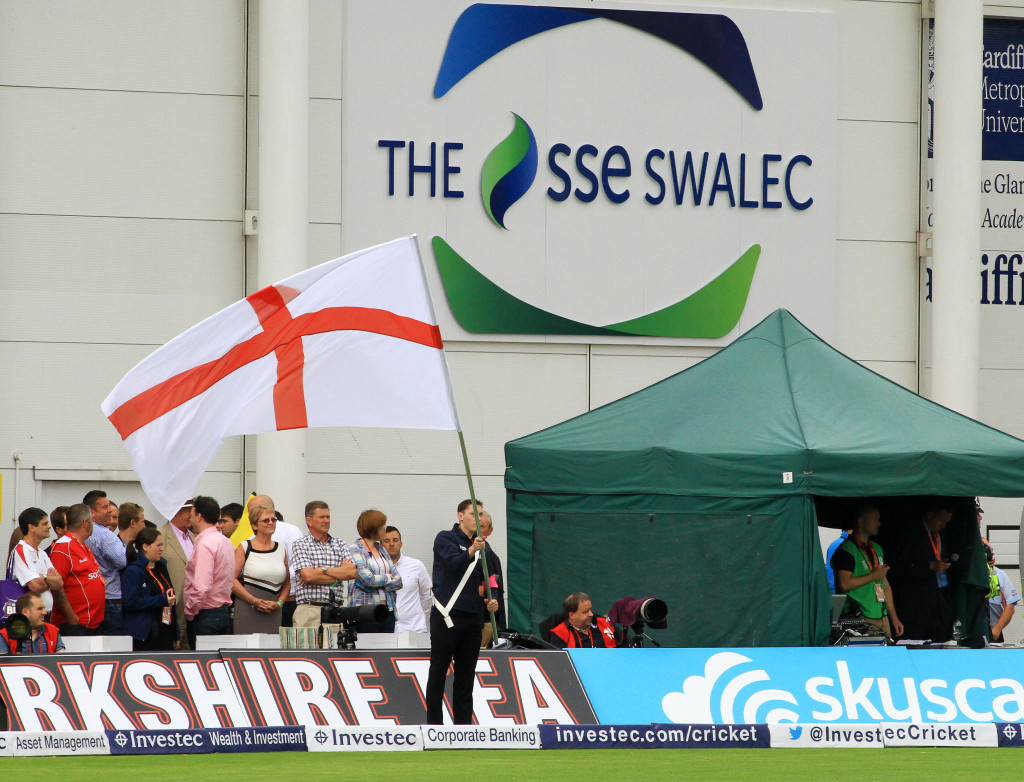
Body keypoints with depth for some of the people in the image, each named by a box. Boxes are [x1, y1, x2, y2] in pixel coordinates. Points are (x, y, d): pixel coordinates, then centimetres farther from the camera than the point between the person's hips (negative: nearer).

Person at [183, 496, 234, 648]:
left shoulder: (205, 544, -15)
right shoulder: (226, 541, 13)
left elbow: (202, 587, -22)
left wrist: (188, 612, -10)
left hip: (206, 614, -9)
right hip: (225, 611, 9)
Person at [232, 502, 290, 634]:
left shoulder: (280, 550, 17)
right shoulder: (244, 548, 4)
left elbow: (287, 583, 20)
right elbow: (232, 580, -5)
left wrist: (279, 603, 1)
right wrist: (254, 601, -11)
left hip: (273, 613, 4)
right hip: (247, 611, -4)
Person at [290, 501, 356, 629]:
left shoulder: (339, 544, 16)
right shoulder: (300, 545, 5)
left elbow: (353, 572, 2)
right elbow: (308, 575, -9)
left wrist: (323, 570, -5)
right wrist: (340, 574, -1)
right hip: (309, 610, -3)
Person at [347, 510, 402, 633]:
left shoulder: (382, 550, 17)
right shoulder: (355, 551, -3)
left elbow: (398, 581, 11)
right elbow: (368, 579, -16)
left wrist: (379, 584, -7)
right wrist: (388, 577, 2)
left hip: (388, 610, 6)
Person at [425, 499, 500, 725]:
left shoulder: (481, 545, 17)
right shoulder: (445, 539, -2)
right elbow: (454, 563, -20)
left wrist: (489, 602, 3)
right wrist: (471, 551, -38)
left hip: (473, 618, 6)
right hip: (446, 616, -6)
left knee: (466, 675, 8)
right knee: (438, 672, -2)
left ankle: (463, 723, 11)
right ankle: (434, 724, -1)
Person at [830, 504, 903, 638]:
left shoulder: (876, 549, 20)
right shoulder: (846, 550, -8)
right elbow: (844, 584, -20)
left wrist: (893, 616, 20)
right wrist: (873, 576, -11)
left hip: (882, 617, 8)